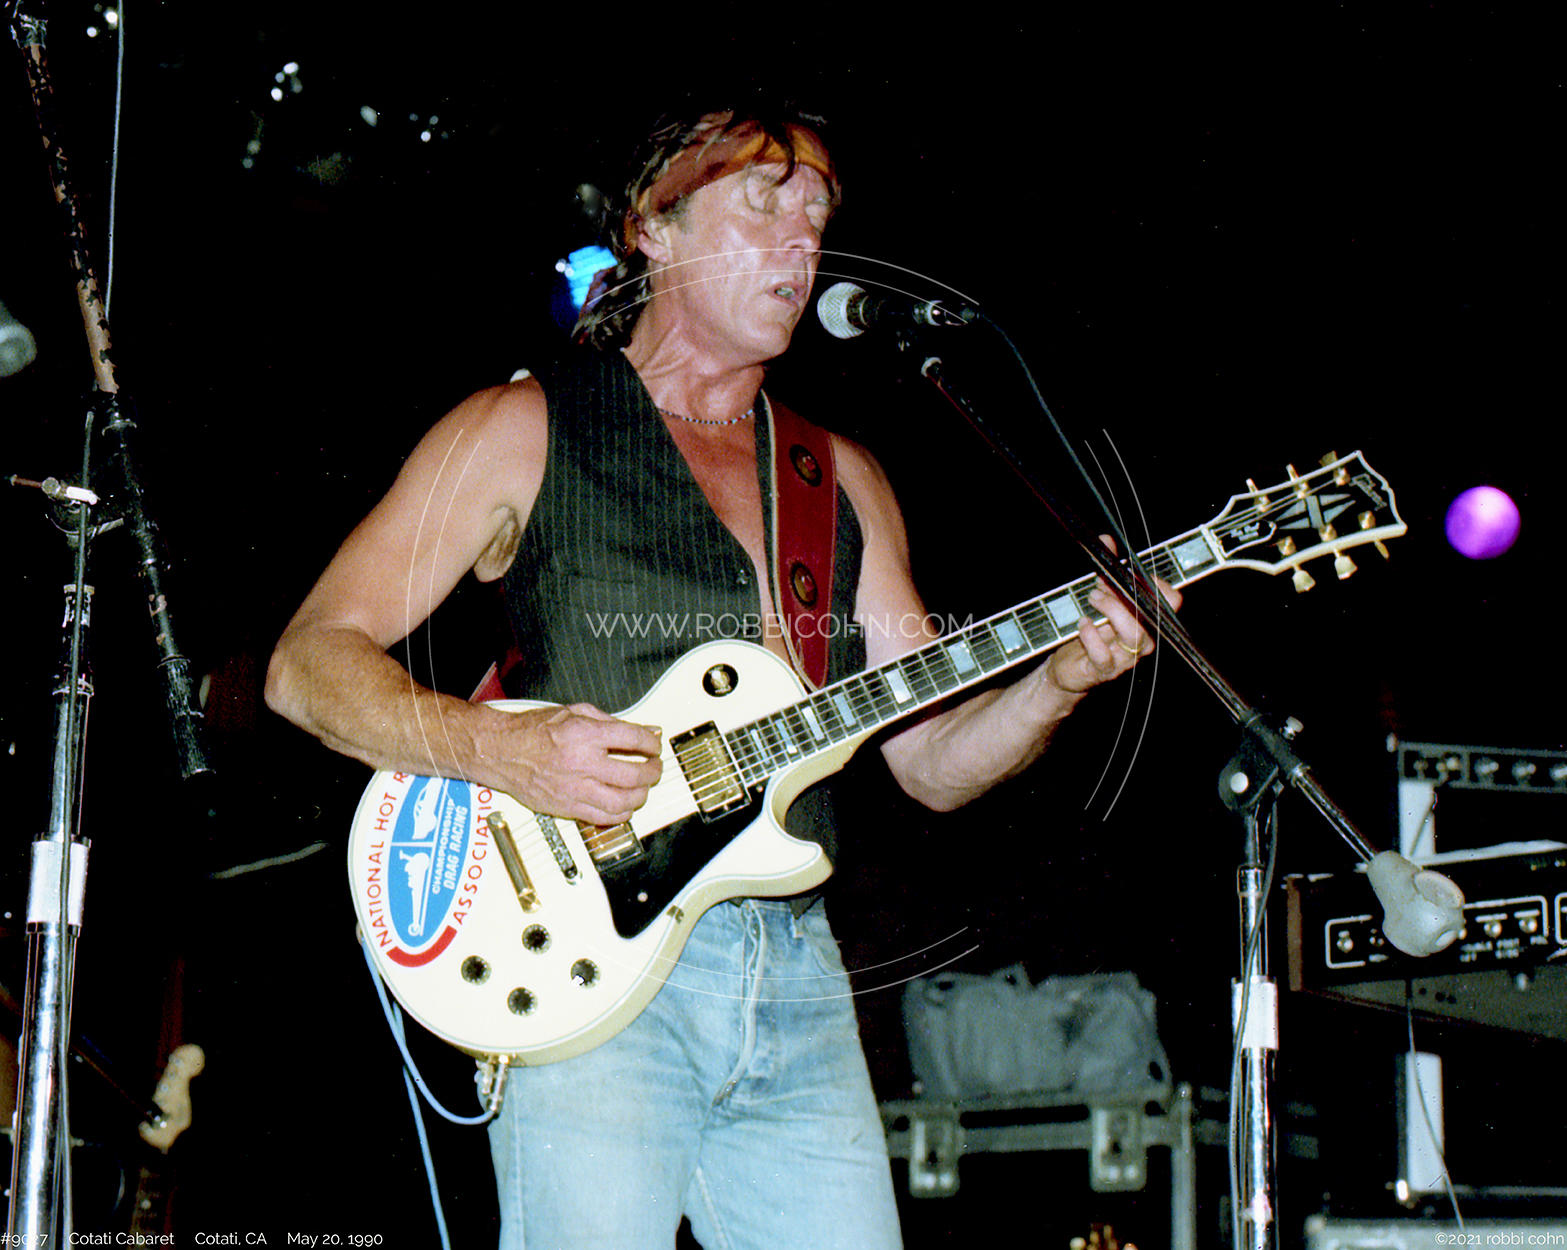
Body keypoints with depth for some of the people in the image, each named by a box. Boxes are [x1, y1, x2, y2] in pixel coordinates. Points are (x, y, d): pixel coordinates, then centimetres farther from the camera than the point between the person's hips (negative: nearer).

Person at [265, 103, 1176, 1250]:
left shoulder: (842, 478, 19)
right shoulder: (523, 431, 5)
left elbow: (932, 759, 17)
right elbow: (308, 663, -1)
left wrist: (1057, 681, -3)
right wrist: (497, 747, -16)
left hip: (795, 972, 5)